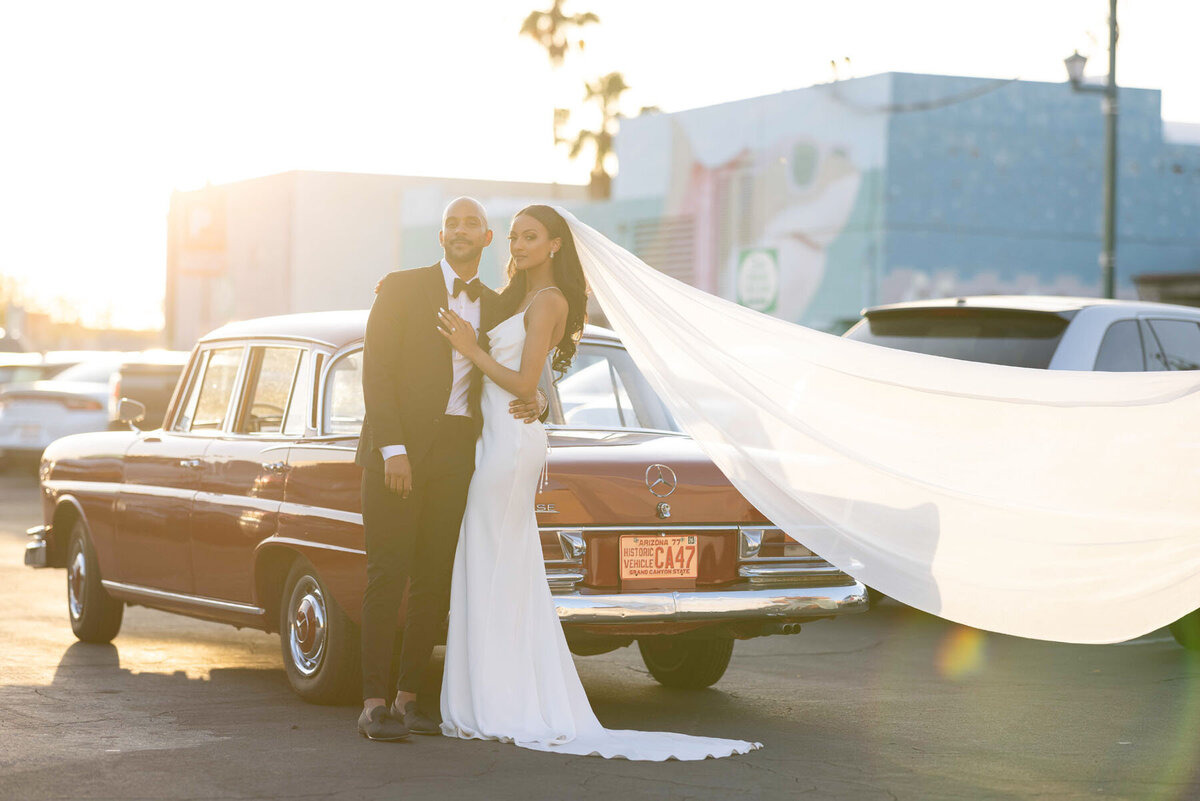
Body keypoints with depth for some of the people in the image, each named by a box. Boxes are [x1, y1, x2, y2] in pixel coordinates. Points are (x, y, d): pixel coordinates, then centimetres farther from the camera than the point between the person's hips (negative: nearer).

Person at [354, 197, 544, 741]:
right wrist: (392, 450, -16)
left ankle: (408, 697, 12)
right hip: (398, 449, -5)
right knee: (387, 575, -7)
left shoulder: (496, 307, 15)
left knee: (433, 581, 5)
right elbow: (375, 372, -7)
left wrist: (532, 402, -6)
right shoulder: (402, 289, 0)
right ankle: (374, 704, -7)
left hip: (457, 454, 5)